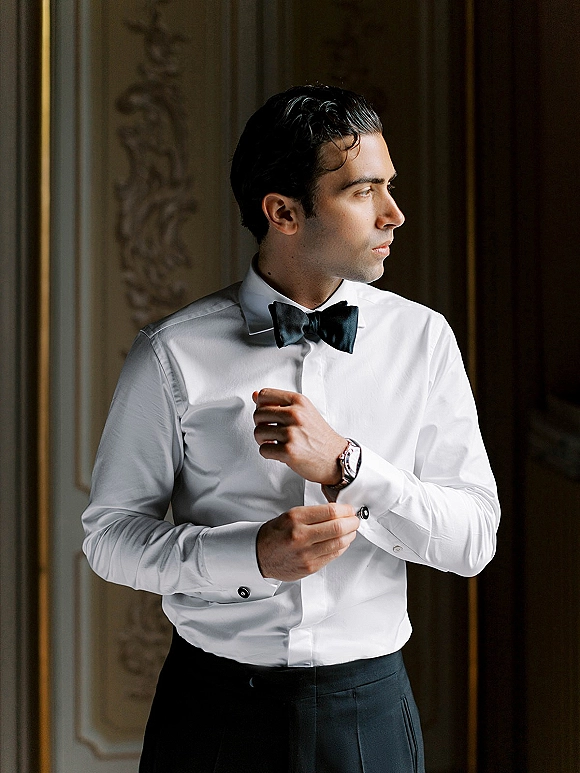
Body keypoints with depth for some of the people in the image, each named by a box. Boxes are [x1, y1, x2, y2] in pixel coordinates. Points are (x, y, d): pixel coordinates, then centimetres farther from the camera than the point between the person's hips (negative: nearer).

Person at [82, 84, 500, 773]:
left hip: (368, 710, 2)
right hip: (213, 709, -1)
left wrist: (344, 463, -21)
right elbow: (110, 534, -5)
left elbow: (473, 541, -6)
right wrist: (253, 555, -21)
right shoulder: (173, 354, -8)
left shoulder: (422, 340, -2)